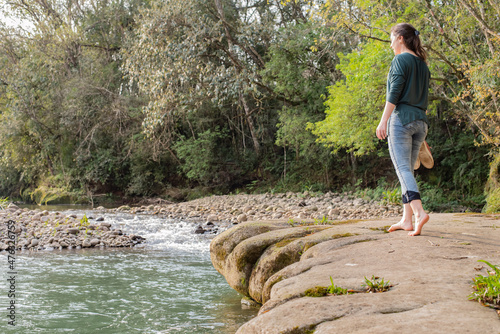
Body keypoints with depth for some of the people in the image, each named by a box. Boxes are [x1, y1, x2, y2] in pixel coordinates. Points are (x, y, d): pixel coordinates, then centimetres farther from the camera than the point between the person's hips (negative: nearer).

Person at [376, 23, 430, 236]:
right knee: (408, 170, 9)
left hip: (401, 118, -8)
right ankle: (406, 219, 7)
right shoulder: (422, 64, 18)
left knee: (403, 169, -12)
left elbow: (394, 93, -15)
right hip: (420, 121, 8)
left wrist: (383, 121, -16)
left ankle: (419, 212, -27)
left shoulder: (400, 60, -5)